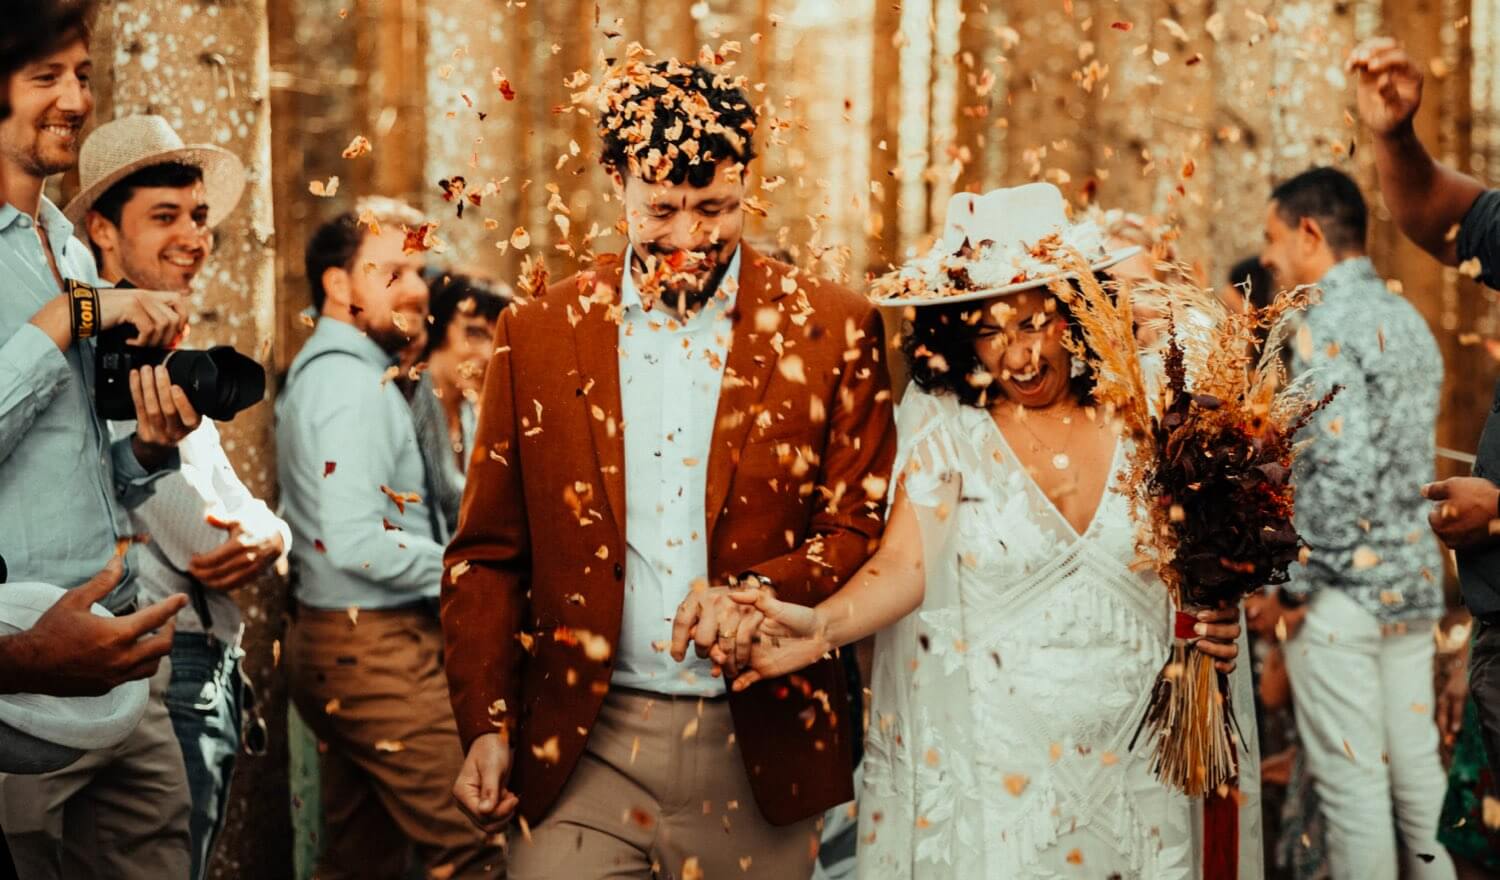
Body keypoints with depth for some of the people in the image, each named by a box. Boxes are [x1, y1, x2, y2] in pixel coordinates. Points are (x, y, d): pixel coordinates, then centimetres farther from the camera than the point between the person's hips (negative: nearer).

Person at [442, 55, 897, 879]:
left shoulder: (831, 330, -2)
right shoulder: (537, 333, 3)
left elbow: (861, 529, -1)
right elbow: (487, 554, 6)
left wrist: (759, 594, -20)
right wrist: (485, 724, -3)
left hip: (759, 750, 0)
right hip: (581, 748, 1)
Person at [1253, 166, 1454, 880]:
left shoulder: (1327, 325, -14)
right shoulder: (1408, 319, 13)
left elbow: (1343, 471, -22)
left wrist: (1292, 584, -15)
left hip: (1344, 589, -8)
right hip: (1413, 580, 8)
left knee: (1352, 781, -1)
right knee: (1416, 765, 13)